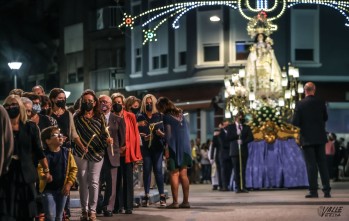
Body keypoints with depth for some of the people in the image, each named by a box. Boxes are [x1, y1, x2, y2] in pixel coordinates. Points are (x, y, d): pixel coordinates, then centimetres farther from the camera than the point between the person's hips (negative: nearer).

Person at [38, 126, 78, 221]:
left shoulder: (67, 153, 4)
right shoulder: (44, 154, -8)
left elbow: (73, 168, 6)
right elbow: (39, 168, -15)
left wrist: (69, 183, -2)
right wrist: (43, 176, -35)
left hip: (62, 189, 4)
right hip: (48, 189, -4)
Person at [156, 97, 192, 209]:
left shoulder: (167, 117, -6)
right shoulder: (181, 114, 14)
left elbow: (168, 134, -12)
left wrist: (167, 149, -11)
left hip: (174, 148, -7)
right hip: (185, 148, 7)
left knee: (174, 174, -4)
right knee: (183, 174, 8)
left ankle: (175, 202, -6)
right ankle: (186, 201, 7)